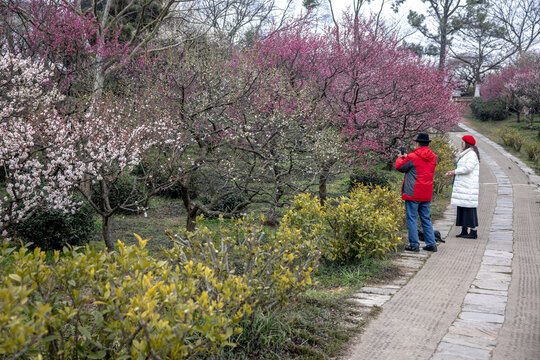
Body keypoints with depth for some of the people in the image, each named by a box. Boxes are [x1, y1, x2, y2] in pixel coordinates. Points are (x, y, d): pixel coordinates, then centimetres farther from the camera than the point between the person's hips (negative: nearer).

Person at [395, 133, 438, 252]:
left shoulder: (413, 157, -12)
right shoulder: (433, 157, 7)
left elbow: (399, 167, 0)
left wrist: (400, 158, 21)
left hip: (413, 193, -6)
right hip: (427, 194, 6)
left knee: (412, 218, 1)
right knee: (426, 219, 14)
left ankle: (414, 244, 2)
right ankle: (431, 244, 15)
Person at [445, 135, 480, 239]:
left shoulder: (472, 154, -10)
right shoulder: (465, 154, 21)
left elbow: (468, 168, -20)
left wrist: (455, 172, -12)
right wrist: (453, 172, 12)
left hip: (469, 186, -10)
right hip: (463, 185, 10)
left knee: (469, 207, -9)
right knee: (461, 207, 9)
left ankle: (473, 231, -6)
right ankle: (464, 231, 13)